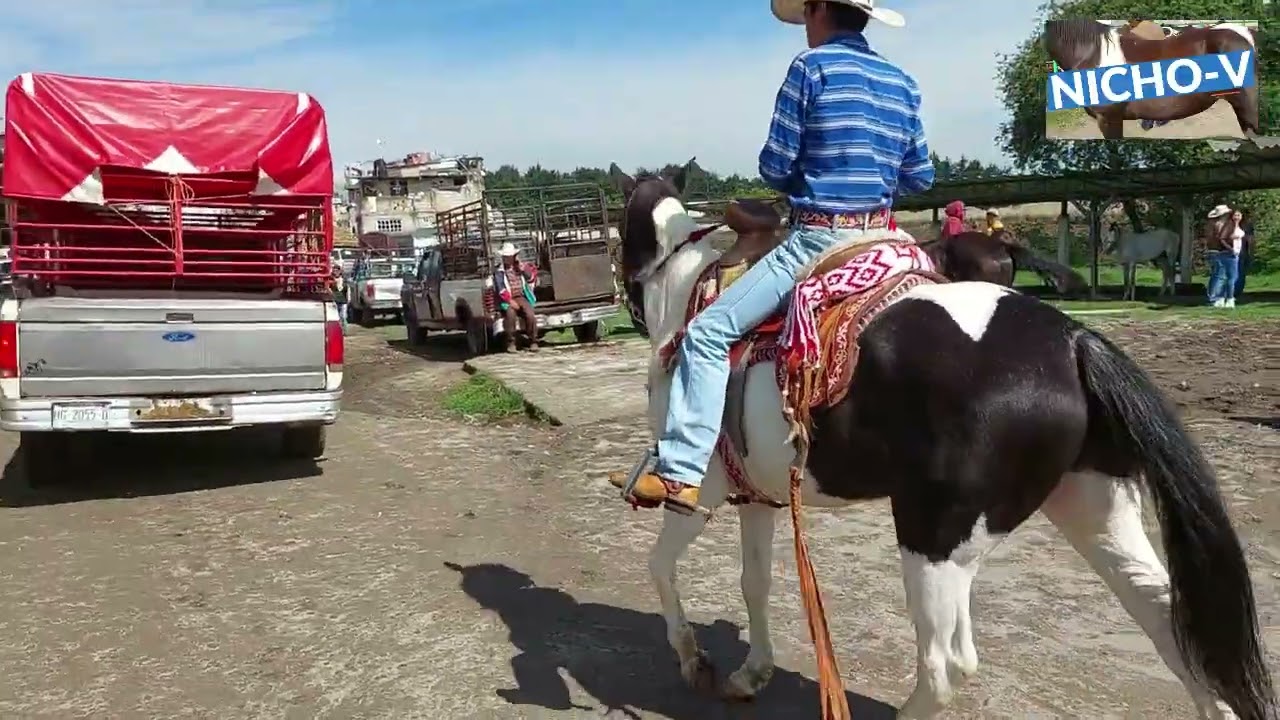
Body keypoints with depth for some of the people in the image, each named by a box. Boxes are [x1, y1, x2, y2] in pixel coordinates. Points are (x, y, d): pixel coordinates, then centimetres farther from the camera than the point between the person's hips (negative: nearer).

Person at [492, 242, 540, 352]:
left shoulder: (521, 266, 16)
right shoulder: (499, 271, 5)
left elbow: (532, 279, 10)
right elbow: (500, 289, -6)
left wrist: (523, 268, -4)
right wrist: (510, 301, -19)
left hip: (522, 297, 2)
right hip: (507, 300, -2)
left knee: (530, 314, -27)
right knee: (510, 313, -34)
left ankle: (533, 341, -15)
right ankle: (511, 342, -24)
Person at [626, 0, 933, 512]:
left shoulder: (810, 67, -6)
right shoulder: (902, 82, 12)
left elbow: (774, 168, -6)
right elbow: (921, 178, 16)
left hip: (817, 240, -7)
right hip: (881, 239, 7)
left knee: (707, 333, -6)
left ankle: (680, 472, -13)